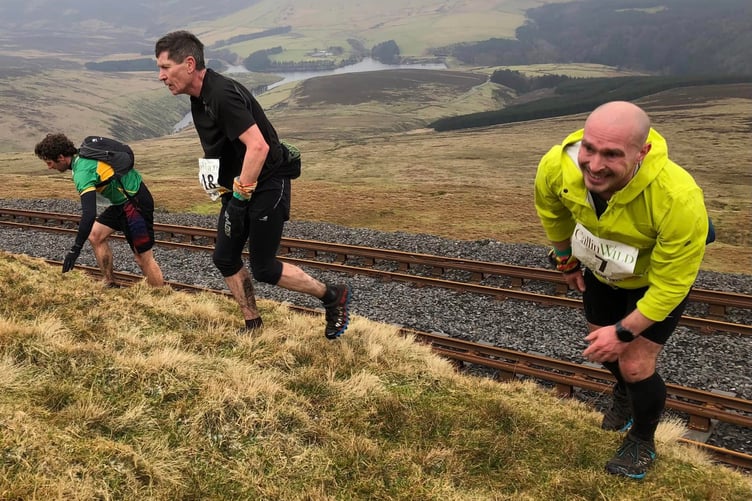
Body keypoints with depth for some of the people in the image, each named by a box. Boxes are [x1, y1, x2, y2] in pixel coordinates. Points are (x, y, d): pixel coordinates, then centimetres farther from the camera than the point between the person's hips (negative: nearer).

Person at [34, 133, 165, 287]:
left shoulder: (82, 171, -23)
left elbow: (89, 214, -32)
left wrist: (75, 249, -28)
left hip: (135, 202, -10)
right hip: (124, 199, 10)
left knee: (143, 257, -7)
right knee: (95, 235, 11)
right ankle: (110, 284, 16)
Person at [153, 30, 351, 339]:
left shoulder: (223, 95, -24)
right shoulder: (199, 97, 6)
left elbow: (258, 146, -33)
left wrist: (242, 191, -25)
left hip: (267, 185, -10)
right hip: (238, 187, 10)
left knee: (263, 269, -4)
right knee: (225, 259, 11)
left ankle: (333, 296, 13)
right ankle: (253, 325, 26)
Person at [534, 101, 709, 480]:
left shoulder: (679, 199, -45)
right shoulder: (556, 167, -34)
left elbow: (670, 283, -29)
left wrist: (624, 331, -23)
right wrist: (566, 261, 7)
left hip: (657, 281, -4)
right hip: (601, 272, 4)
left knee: (635, 366, -4)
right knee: (603, 346, 21)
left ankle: (643, 441, 29)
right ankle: (625, 397, 57)